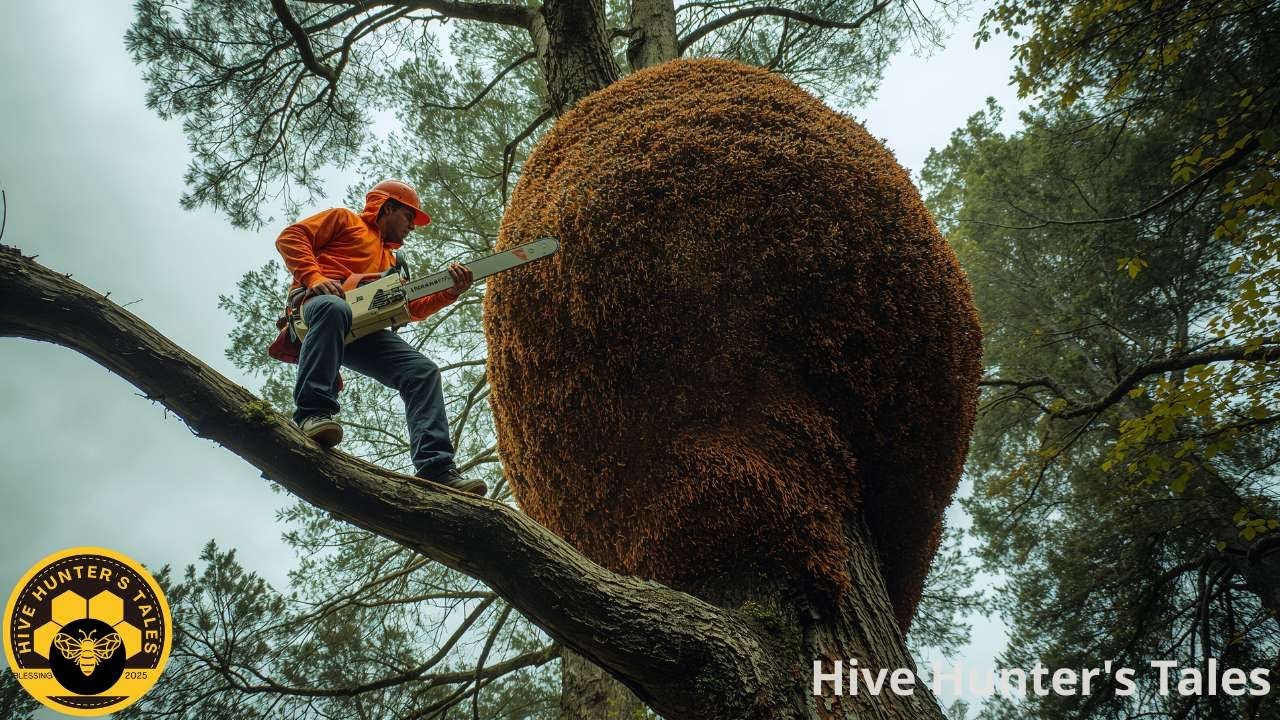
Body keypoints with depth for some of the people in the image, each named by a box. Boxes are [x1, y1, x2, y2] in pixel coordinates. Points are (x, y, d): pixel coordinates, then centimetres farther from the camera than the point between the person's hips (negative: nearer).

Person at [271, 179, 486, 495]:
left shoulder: (389, 258, 38)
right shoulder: (343, 219, 21)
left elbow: (408, 308, 24)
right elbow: (290, 237, 7)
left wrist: (449, 291, 9)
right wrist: (314, 277, -10)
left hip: (362, 329, 6)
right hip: (319, 301, -6)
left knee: (423, 371, -14)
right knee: (334, 309, -44)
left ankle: (436, 469, -29)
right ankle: (314, 411, -52)